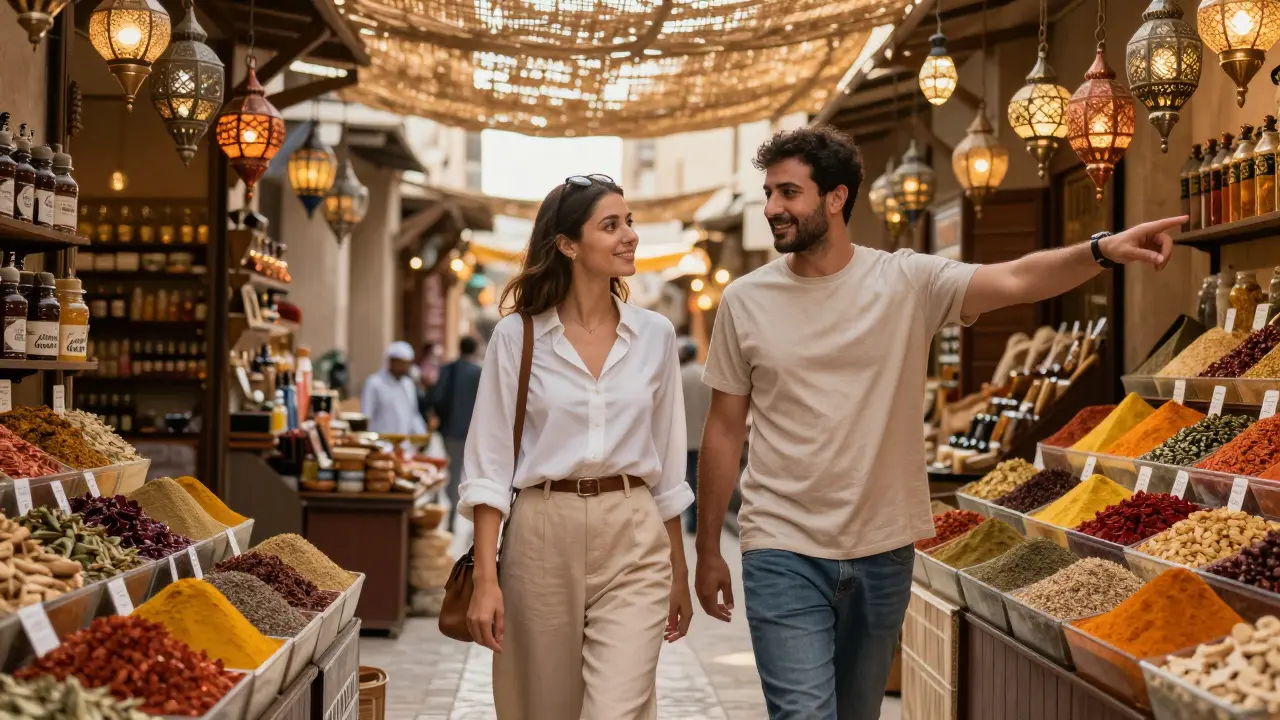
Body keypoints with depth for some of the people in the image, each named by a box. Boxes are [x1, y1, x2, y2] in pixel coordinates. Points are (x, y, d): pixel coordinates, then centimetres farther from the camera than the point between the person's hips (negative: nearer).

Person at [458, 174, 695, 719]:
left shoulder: (655, 335, 5)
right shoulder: (517, 336, -2)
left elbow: (667, 463, 12)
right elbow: (488, 464, -3)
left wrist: (679, 572, 14)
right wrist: (485, 580, -10)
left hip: (633, 541, 1)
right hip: (542, 537, -1)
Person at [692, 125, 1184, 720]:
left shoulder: (907, 282, -3)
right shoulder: (745, 301, -1)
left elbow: (1017, 280, -17)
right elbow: (724, 430, 4)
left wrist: (1104, 249, -36)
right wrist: (708, 551, 8)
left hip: (883, 549, 1)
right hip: (784, 552, -1)